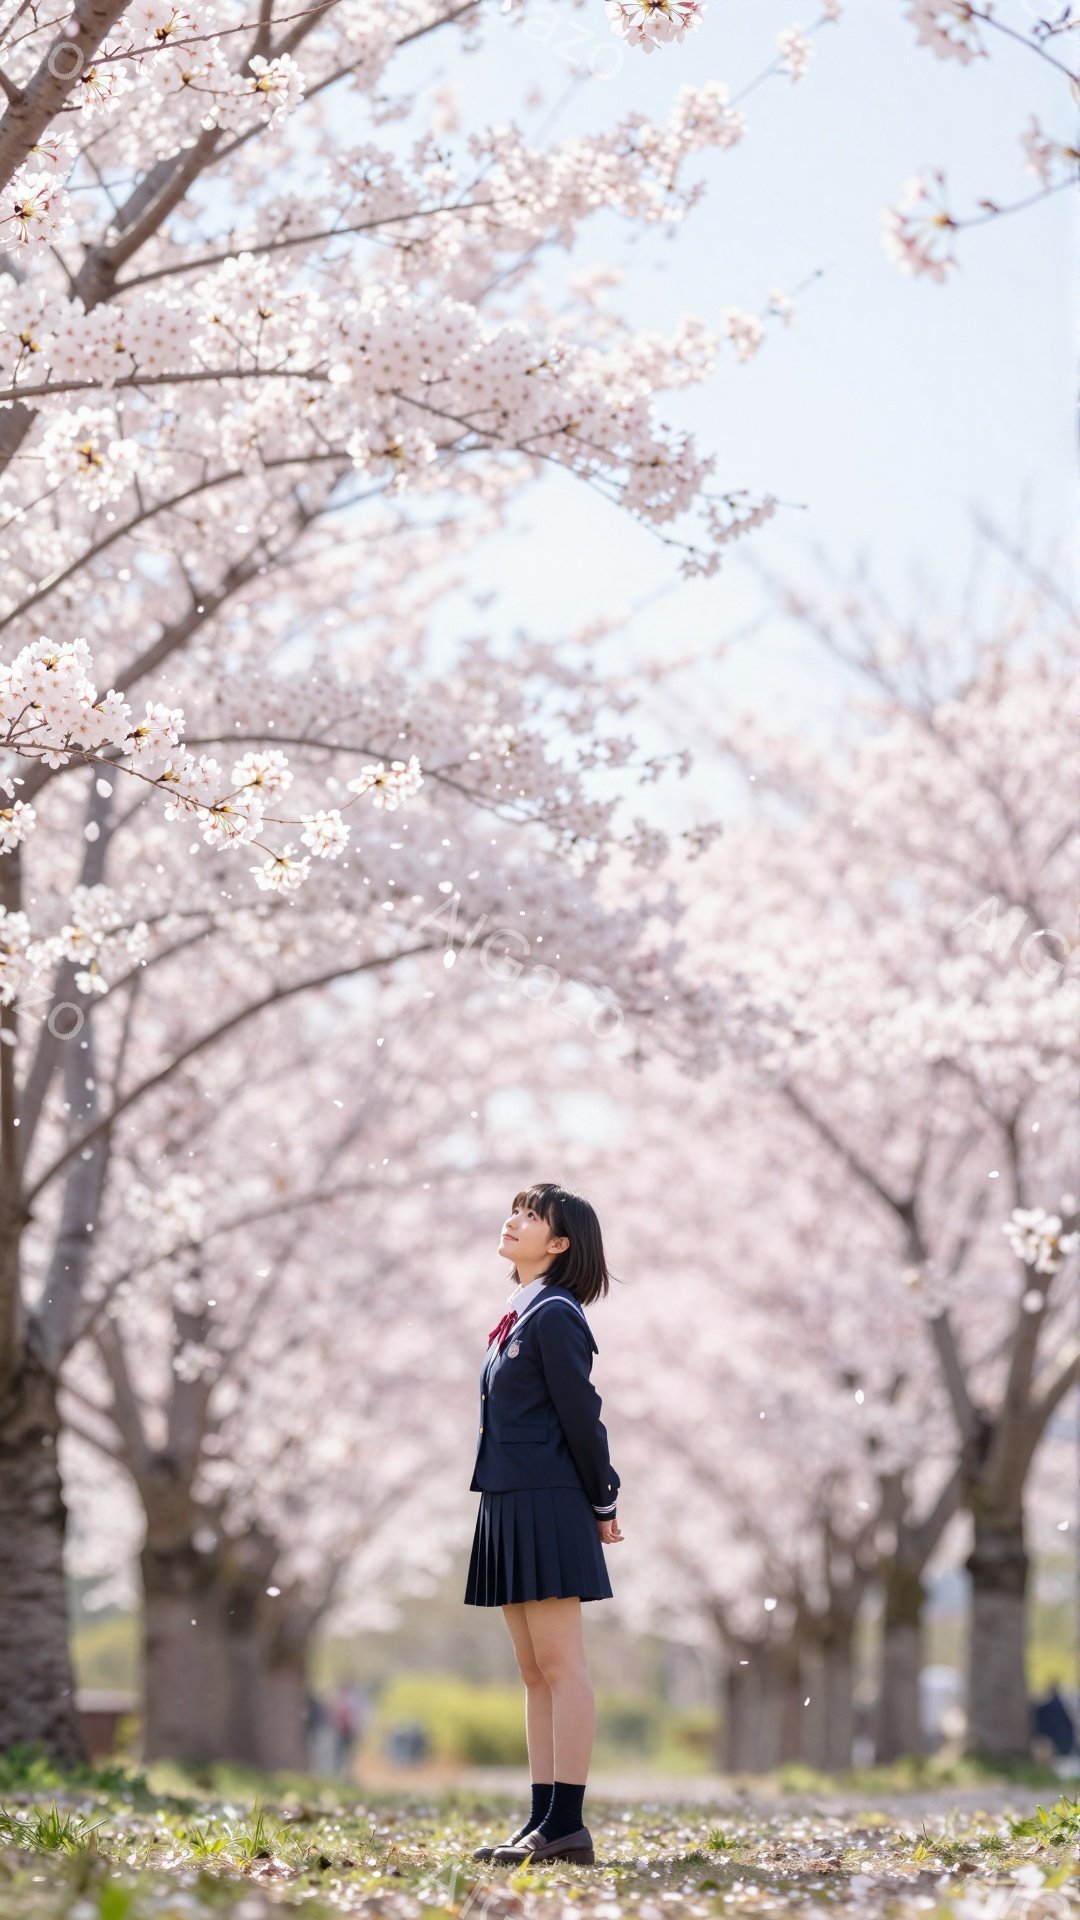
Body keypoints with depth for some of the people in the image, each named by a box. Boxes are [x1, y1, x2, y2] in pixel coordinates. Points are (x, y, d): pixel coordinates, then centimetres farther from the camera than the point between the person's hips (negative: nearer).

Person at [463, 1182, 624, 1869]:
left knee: (560, 1666, -9)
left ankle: (567, 1825, -9)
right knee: (536, 1672, 10)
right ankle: (543, 1822, 13)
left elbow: (581, 1416, -12)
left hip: (547, 1504, -10)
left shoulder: (555, 1315, -12)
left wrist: (601, 1505, -4)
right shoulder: (520, 1314, 17)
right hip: (510, 1504, 10)